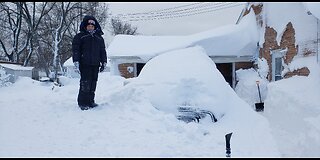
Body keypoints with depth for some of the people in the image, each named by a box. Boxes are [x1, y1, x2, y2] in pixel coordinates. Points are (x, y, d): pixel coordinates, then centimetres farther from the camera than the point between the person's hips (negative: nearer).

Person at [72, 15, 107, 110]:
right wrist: (76, 62, -10)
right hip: (84, 64, -5)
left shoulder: (99, 38, 19)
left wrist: (104, 62, 17)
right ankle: (82, 103, -3)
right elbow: (75, 50, -1)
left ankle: (91, 101, 13)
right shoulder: (80, 36, 4)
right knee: (85, 83, -9)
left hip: (95, 64, 5)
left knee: (93, 83, 5)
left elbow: (103, 51, 23)